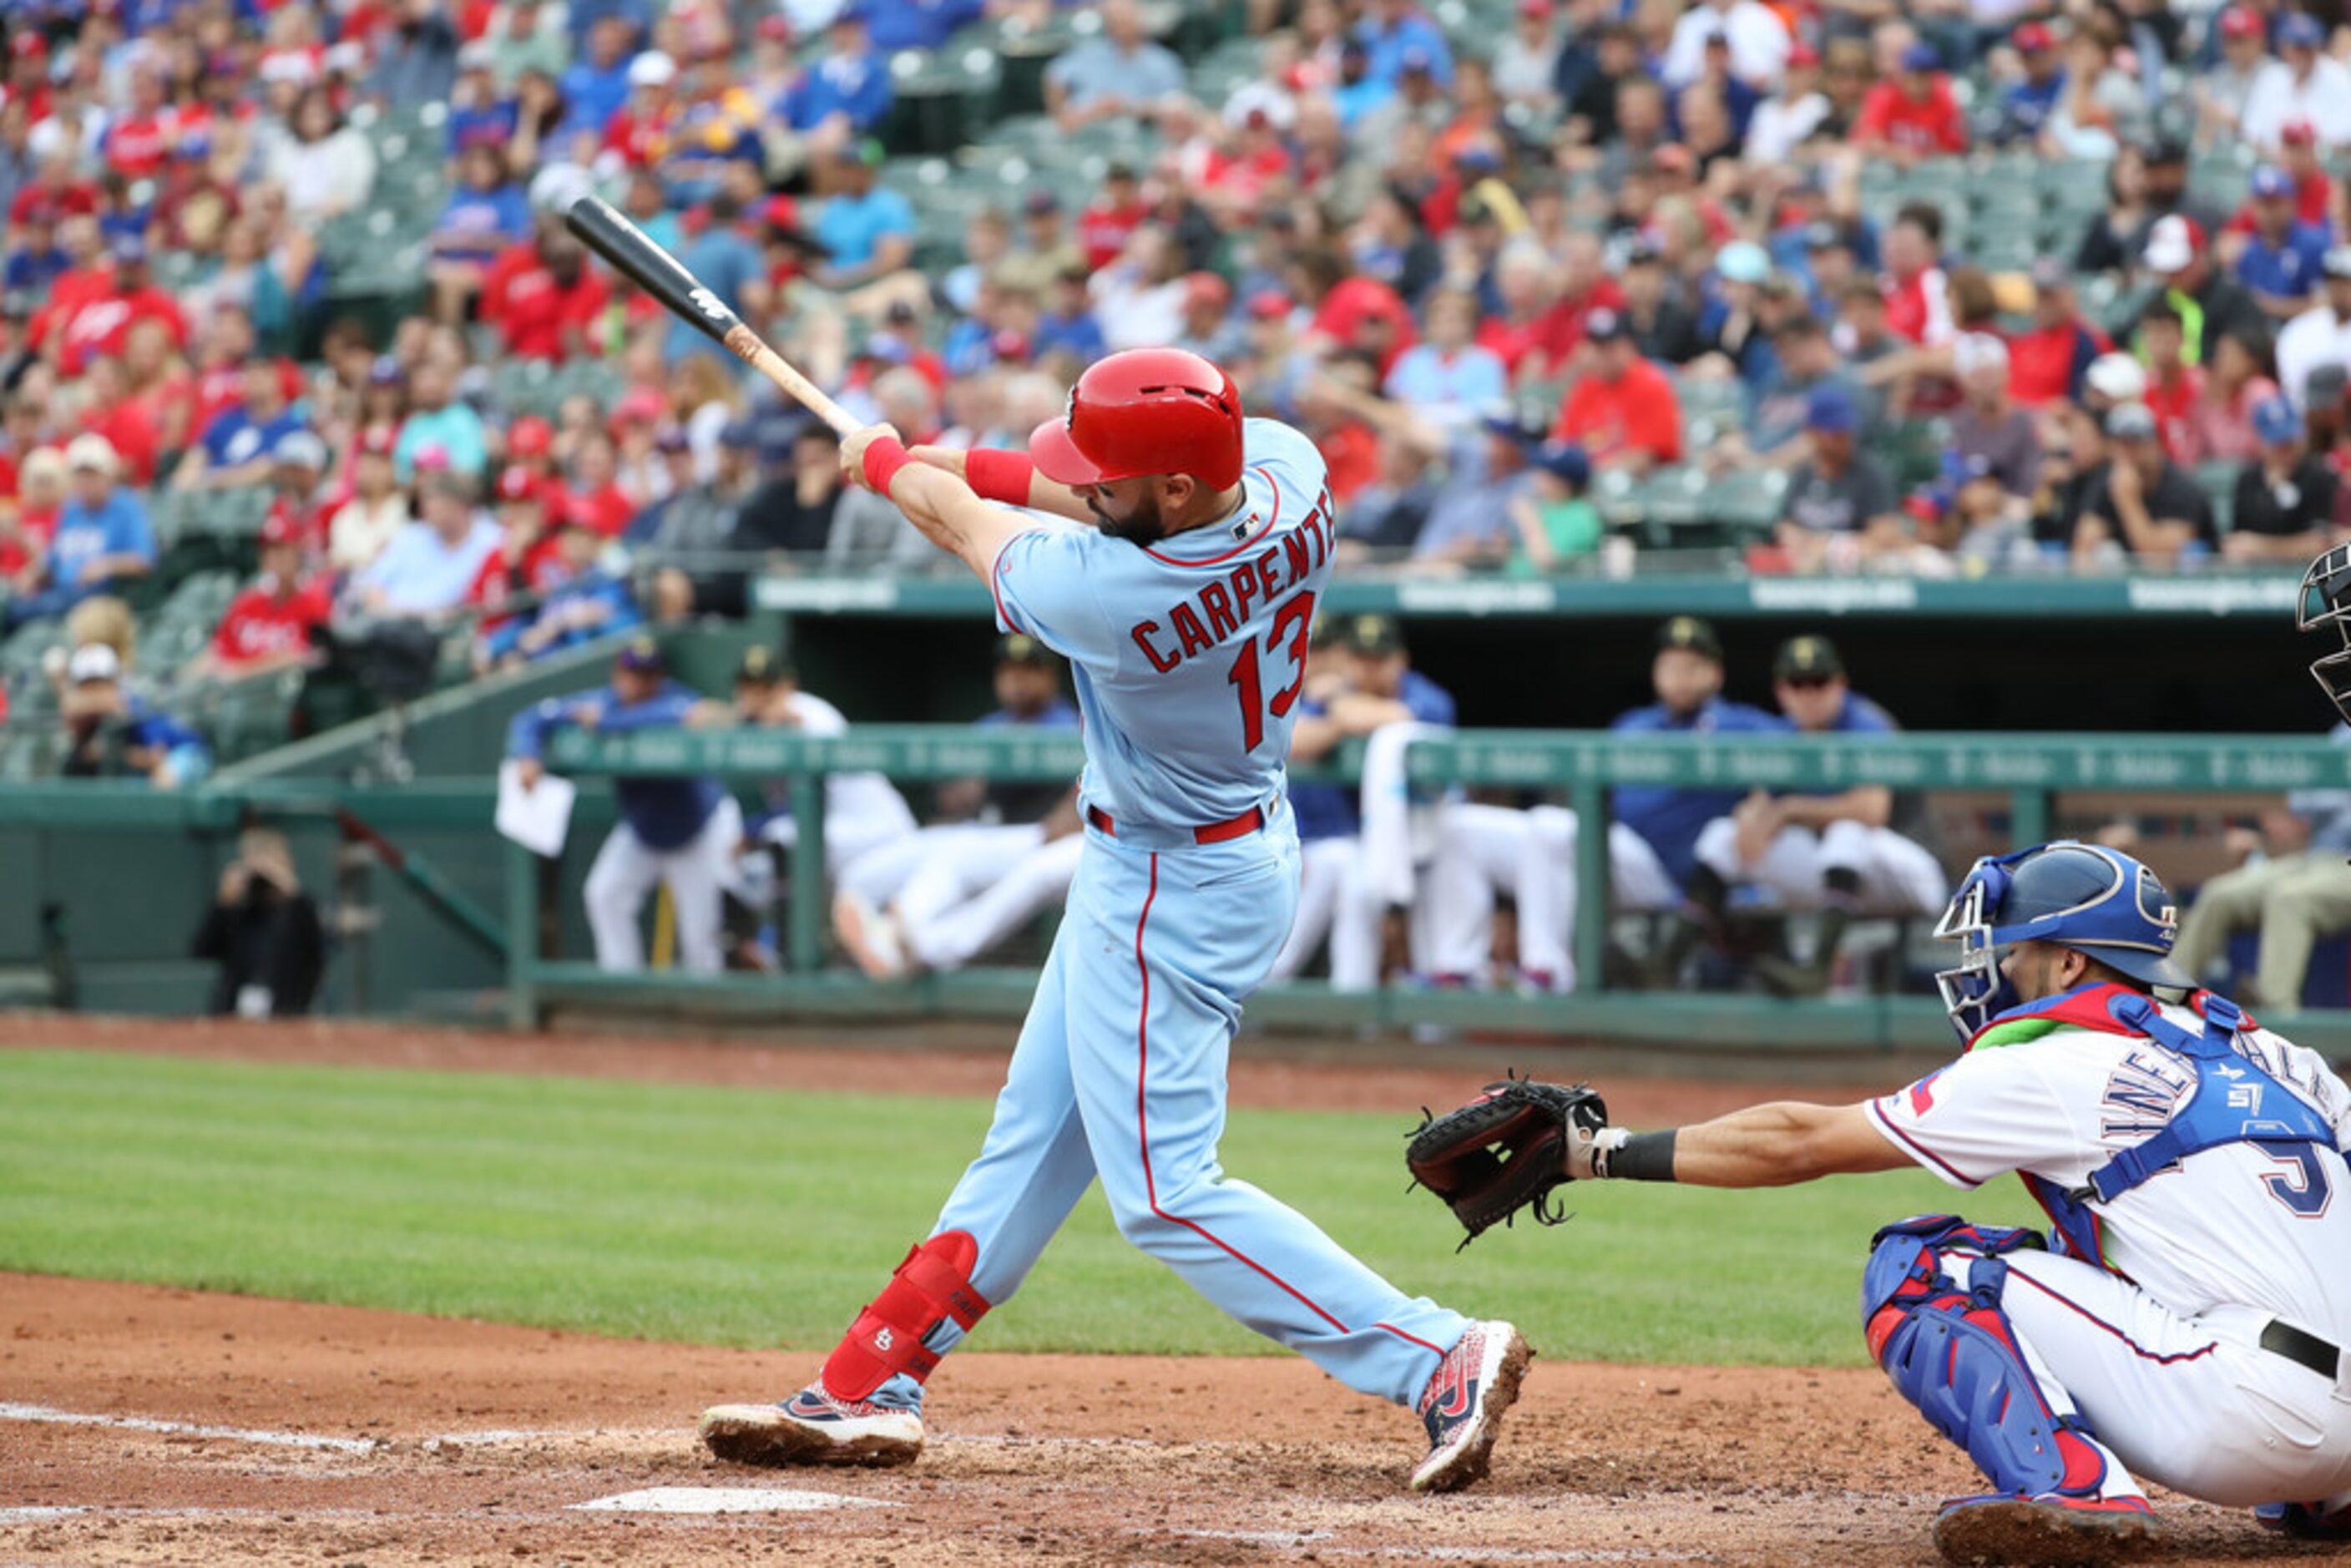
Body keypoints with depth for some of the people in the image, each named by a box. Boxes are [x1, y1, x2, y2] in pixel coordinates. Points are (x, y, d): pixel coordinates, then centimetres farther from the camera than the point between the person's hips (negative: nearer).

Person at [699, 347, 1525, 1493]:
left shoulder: (1113, 596, -33)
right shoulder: (1282, 465, -14)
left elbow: (969, 528, -11)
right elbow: (1098, 497, 9)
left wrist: (886, 462, 8)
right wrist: (953, 464, 9)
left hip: (1171, 891, -10)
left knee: (1163, 1191, -6)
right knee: (1035, 1139, 16)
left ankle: (1439, 1360, -12)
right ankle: (869, 1391, 26)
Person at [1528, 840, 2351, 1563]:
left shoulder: (2054, 1073, 0)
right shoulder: (2272, 1054, 18)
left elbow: (1798, 1143, 5)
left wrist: (1597, 1150, 13)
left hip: (2252, 1410, -8)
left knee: (1916, 1267, -1)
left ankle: (2073, 1489, -21)